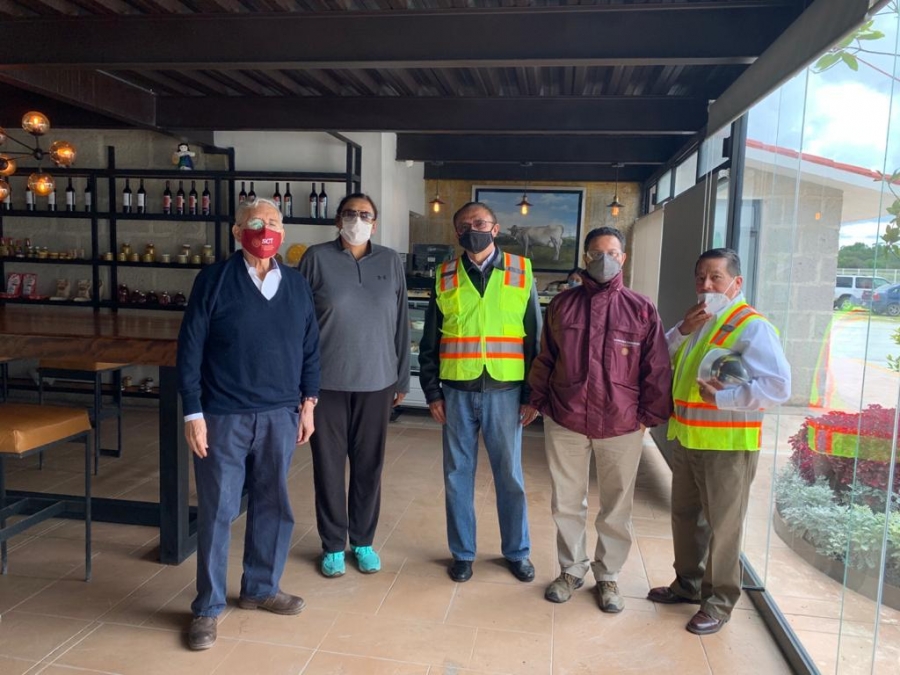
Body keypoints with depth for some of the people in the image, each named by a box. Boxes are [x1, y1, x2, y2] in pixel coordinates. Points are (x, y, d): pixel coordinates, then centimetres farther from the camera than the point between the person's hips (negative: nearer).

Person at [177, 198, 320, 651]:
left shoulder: (297, 285, 5)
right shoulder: (214, 280, -6)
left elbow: (309, 348, 10)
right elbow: (190, 349, -7)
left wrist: (308, 402, 7)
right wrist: (193, 413, -10)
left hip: (280, 416, 4)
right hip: (223, 417, -4)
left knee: (274, 507, 14)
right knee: (217, 512, 6)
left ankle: (261, 588, 34)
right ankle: (208, 607, 22)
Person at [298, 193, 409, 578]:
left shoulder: (390, 261, 4)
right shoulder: (317, 258, -3)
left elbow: (400, 324, 7)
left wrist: (402, 378, 7)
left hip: (376, 382, 2)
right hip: (327, 382, -1)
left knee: (369, 465, 12)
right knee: (328, 465, 8)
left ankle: (363, 541, 30)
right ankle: (333, 545, 26)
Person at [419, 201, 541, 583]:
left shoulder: (521, 273, 1)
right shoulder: (444, 277, 4)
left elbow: (535, 338, 3)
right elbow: (429, 342, 8)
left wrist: (532, 395, -1)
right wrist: (432, 392, 2)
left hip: (504, 391, -1)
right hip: (457, 392, 1)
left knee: (510, 475, 10)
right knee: (458, 474, 10)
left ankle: (517, 552, 29)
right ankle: (462, 553, 26)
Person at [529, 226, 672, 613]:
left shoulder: (642, 310, -2)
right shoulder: (562, 305, 3)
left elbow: (657, 368, 1)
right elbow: (544, 359, 10)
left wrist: (650, 415, -1)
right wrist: (540, 401, 8)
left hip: (621, 425, -1)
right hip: (564, 422, 1)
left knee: (617, 507, 11)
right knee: (566, 503, 12)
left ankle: (608, 576, 30)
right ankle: (571, 570, 32)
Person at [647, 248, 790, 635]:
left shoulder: (752, 326, -15)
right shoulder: (698, 321, 12)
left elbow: (778, 386, -24)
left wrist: (721, 397, -24)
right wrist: (682, 331, -5)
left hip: (727, 445, -8)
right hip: (687, 439, 8)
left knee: (722, 526, 6)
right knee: (685, 516, 20)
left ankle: (719, 602, 23)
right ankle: (688, 584, 38)